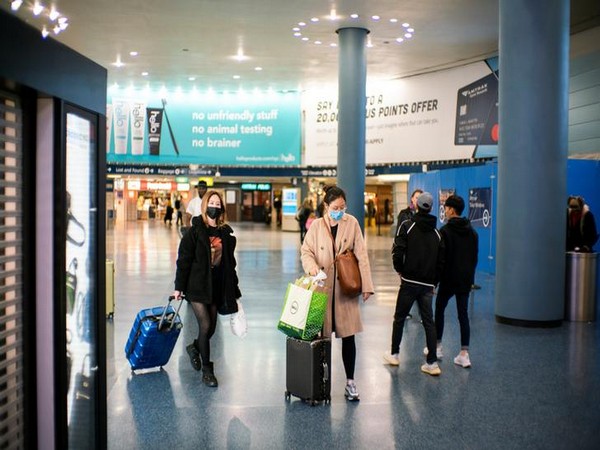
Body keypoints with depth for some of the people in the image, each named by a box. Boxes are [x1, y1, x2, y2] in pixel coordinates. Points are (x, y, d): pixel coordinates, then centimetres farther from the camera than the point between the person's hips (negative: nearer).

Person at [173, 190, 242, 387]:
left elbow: (230, 261, 12)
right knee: (205, 325, -8)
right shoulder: (195, 231, -6)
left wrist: (233, 288, 10)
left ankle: (194, 348, 41)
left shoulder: (226, 232, 6)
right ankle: (206, 370, 6)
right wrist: (179, 287, -8)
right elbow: (184, 260, -6)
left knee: (212, 327, 10)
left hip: (217, 286, 5)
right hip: (197, 285, -5)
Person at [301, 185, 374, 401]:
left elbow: (361, 255, -1)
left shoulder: (352, 223, 1)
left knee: (348, 336, 4)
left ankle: (350, 382, 17)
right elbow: (306, 251, 1)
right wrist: (312, 267, -22)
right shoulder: (317, 225, 0)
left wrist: (366, 285, -5)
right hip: (322, 288, 0)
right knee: (321, 335, 4)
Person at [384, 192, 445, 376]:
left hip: (409, 282, -4)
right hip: (428, 284, 4)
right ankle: (432, 363, 4)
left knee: (399, 318, 11)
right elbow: (441, 260, 9)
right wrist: (434, 281, 16)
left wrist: (400, 269, 3)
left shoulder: (407, 226, -6)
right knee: (429, 321, 7)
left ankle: (394, 355, 22)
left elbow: (398, 252, -15)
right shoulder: (436, 233, 9)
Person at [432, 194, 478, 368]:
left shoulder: (445, 230, -12)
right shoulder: (472, 232, 8)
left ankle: (437, 346, 21)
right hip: (466, 280, 5)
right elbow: (475, 257, 12)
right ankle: (464, 354, 1)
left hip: (448, 279, -5)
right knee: (463, 314, 6)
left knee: (439, 309, 13)